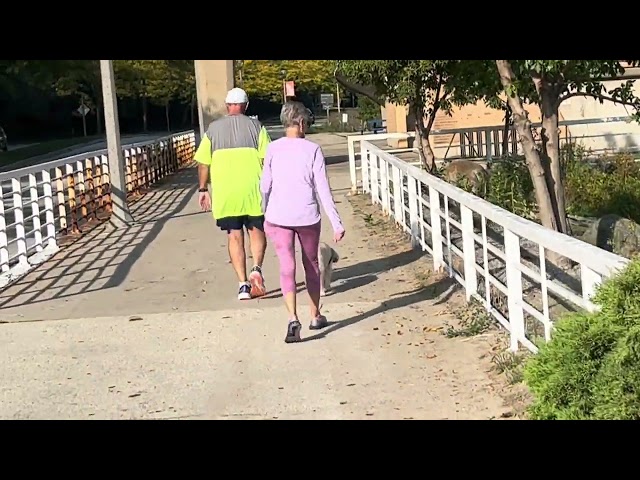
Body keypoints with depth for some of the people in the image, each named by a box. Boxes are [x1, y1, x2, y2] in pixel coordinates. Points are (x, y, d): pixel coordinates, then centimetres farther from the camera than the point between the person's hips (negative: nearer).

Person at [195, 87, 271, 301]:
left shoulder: (213, 129, 7)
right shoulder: (255, 126, 3)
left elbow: (203, 163, 5)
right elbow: (267, 159, -3)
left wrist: (203, 189, 13)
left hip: (224, 191, 1)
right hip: (253, 189, -1)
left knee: (234, 236, 7)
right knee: (257, 230, 14)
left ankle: (243, 284, 4)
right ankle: (257, 268, -10)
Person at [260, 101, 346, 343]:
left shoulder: (273, 148, 0)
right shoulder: (312, 149, -4)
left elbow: (265, 186, 3)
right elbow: (323, 189, -7)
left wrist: (265, 214, 18)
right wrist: (336, 223, -4)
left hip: (278, 216, 0)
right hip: (307, 216, 0)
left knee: (287, 267, -3)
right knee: (311, 264, 17)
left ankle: (293, 318, -20)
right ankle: (315, 316, 29)